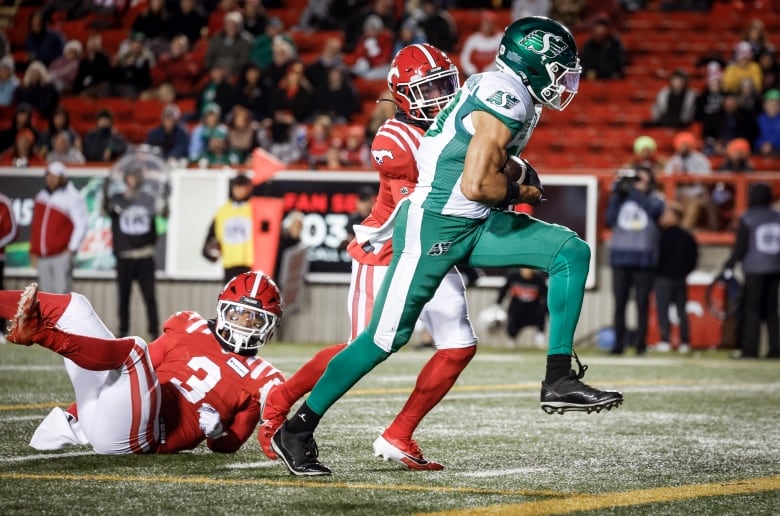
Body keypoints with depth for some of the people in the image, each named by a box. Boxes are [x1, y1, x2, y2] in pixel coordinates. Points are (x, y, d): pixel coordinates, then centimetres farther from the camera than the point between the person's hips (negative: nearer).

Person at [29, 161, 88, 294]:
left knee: (61, 292, -12)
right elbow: (35, 226, 19)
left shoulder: (72, 197, -7)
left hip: (62, 256, -7)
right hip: (42, 258, 7)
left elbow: (81, 225, -9)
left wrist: (72, 248, -11)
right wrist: (33, 251, 16)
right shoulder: (41, 196, 14)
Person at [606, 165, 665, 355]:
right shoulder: (622, 197, 12)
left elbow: (652, 209, -15)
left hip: (644, 259, -2)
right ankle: (619, 342, 3)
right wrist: (616, 193, -1)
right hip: (620, 257, 2)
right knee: (620, 302, 1)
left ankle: (641, 343, 1)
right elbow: (610, 220, 4)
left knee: (642, 303, -2)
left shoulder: (655, 199, 7)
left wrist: (633, 189, -13)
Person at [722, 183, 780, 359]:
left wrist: (729, 266, -3)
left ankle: (750, 350, -7)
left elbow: (740, 247, -9)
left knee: (751, 309, -2)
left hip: (754, 271, -5)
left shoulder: (747, 219, -7)